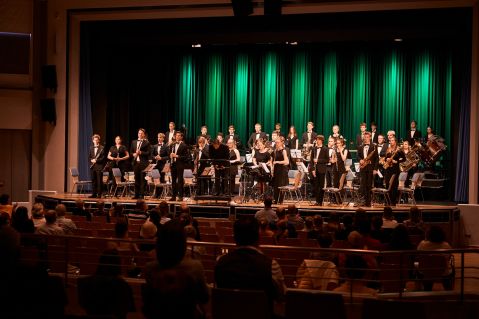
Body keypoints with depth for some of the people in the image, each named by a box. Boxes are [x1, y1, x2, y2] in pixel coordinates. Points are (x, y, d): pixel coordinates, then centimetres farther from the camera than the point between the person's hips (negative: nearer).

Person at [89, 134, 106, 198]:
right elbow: (89, 157, 15)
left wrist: (96, 160, -16)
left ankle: (99, 194, -1)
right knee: (93, 181, 7)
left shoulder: (102, 148, -1)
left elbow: (103, 157, -7)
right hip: (92, 167, 5)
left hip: (99, 167, -5)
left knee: (99, 181, -3)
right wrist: (91, 160, -6)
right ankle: (94, 194, 13)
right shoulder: (91, 148, 15)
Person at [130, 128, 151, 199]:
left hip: (143, 163, -5)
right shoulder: (134, 142, 15)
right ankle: (136, 194, 13)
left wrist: (141, 152, -17)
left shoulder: (146, 143, 0)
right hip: (136, 162, 5)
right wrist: (133, 154, -4)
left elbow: (149, 153, -8)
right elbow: (131, 152, 17)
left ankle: (141, 195, -1)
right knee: (136, 179, 8)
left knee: (142, 179, -3)